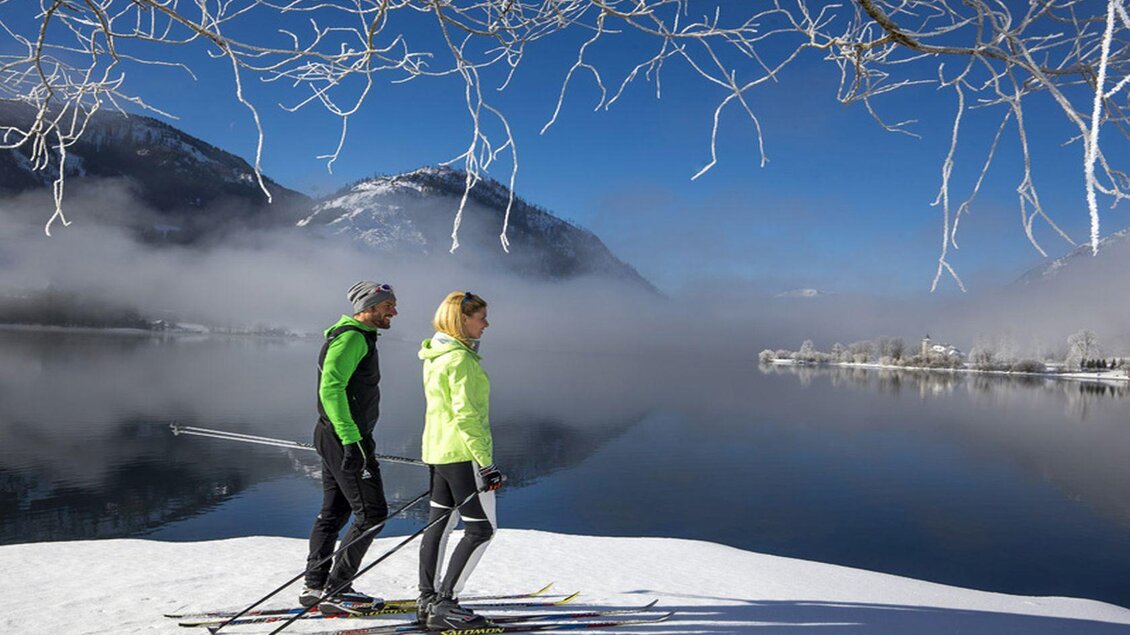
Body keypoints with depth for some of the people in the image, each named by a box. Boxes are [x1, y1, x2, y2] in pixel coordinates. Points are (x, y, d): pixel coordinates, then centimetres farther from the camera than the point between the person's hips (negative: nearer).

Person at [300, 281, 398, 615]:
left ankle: (316, 587, 24)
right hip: (344, 439, -10)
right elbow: (330, 389, -26)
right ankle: (333, 590, 0)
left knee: (334, 512, 15)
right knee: (372, 513, -7)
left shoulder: (360, 338, 17)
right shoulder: (351, 338, -15)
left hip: (338, 437, 10)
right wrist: (351, 439, -30)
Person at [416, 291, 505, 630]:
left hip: (437, 450, 10)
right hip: (463, 453, -10)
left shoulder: (435, 355, 12)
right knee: (481, 529, -2)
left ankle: (428, 601, 22)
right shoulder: (460, 358, -18)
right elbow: (465, 416, -23)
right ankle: (443, 606, 0)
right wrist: (486, 464, -22)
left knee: (439, 524, 15)